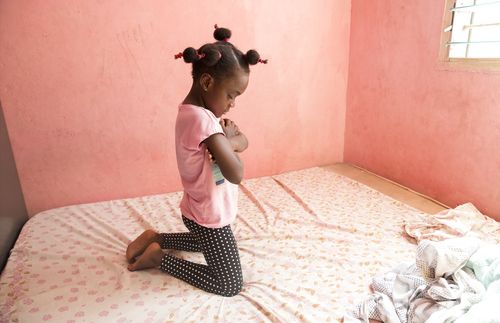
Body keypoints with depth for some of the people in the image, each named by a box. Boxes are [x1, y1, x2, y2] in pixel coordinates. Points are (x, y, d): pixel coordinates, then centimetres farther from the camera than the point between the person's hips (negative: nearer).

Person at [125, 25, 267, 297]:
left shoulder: (192, 111, 1)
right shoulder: (201, 117, -29)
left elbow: (243, 142, 5)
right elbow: (235, 174, -32)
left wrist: (229, 139, -17)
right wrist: (228, 139, -15)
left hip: (202, 212, 10)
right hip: (210, 216, -10)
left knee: (207, 245, 38)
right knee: (229, 285, 6)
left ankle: (156, 238, 30)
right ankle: (158, 257, 8)